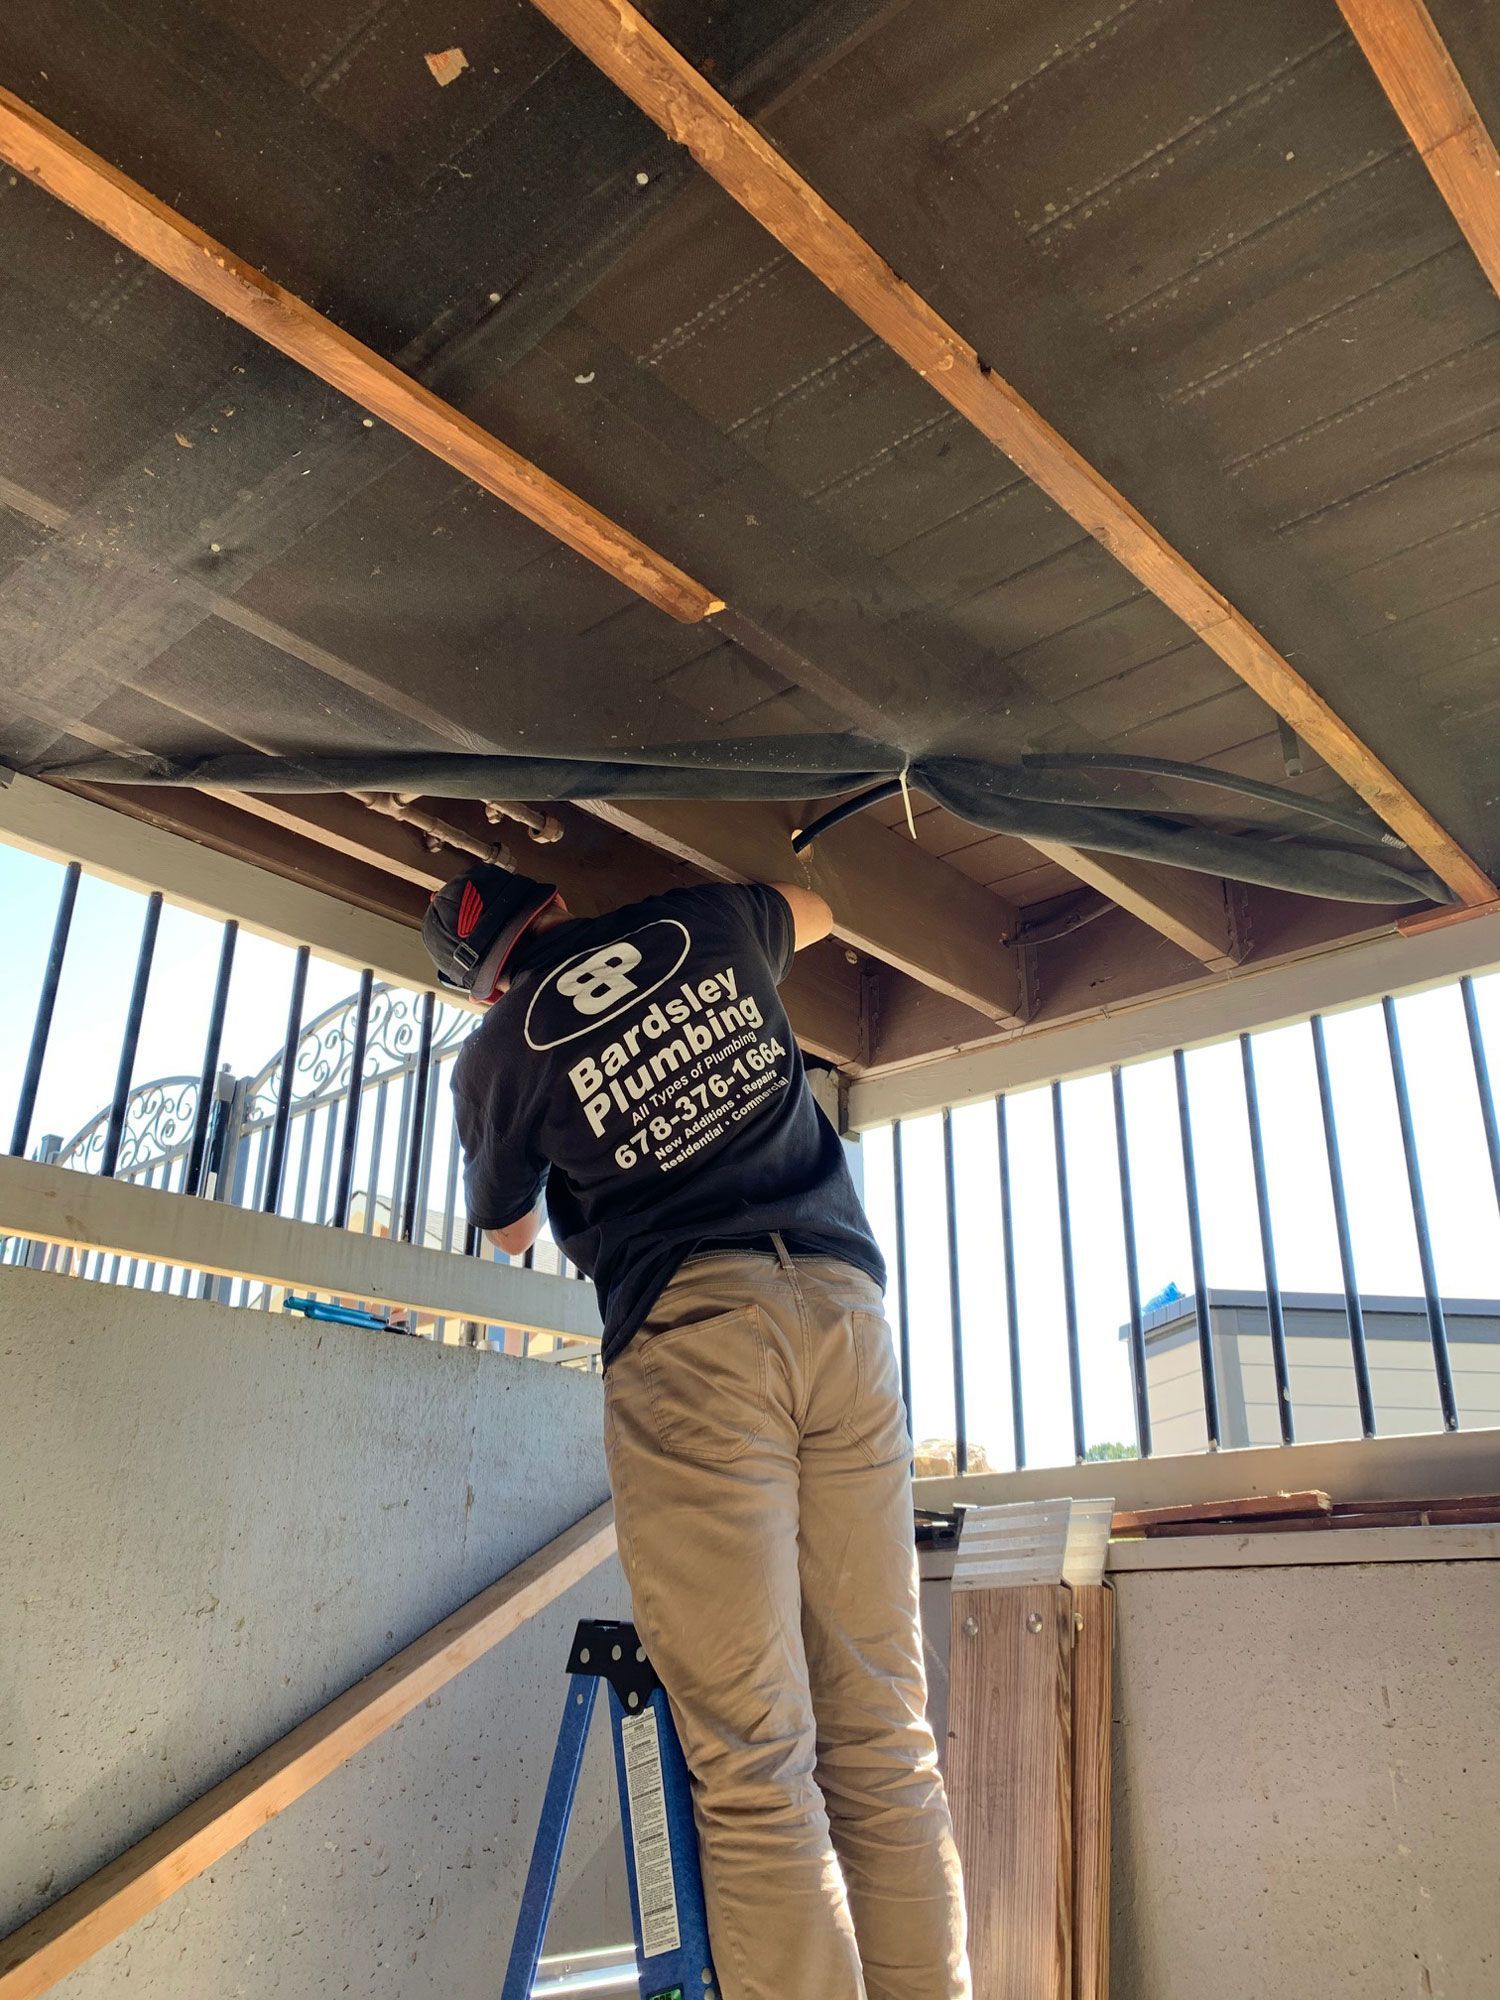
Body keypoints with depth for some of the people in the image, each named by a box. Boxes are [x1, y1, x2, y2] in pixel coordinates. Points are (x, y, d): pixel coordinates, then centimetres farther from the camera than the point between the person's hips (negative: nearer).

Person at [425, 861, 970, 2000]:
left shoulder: (498, 1053, 8)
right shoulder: (706, 923, 15)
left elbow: (510, 1232, 26)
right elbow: (814, 912, 39)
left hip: (690, 1325, -3)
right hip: (845, 1300, 4)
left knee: (753, 1764, -4)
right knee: (885, 1740, 7)